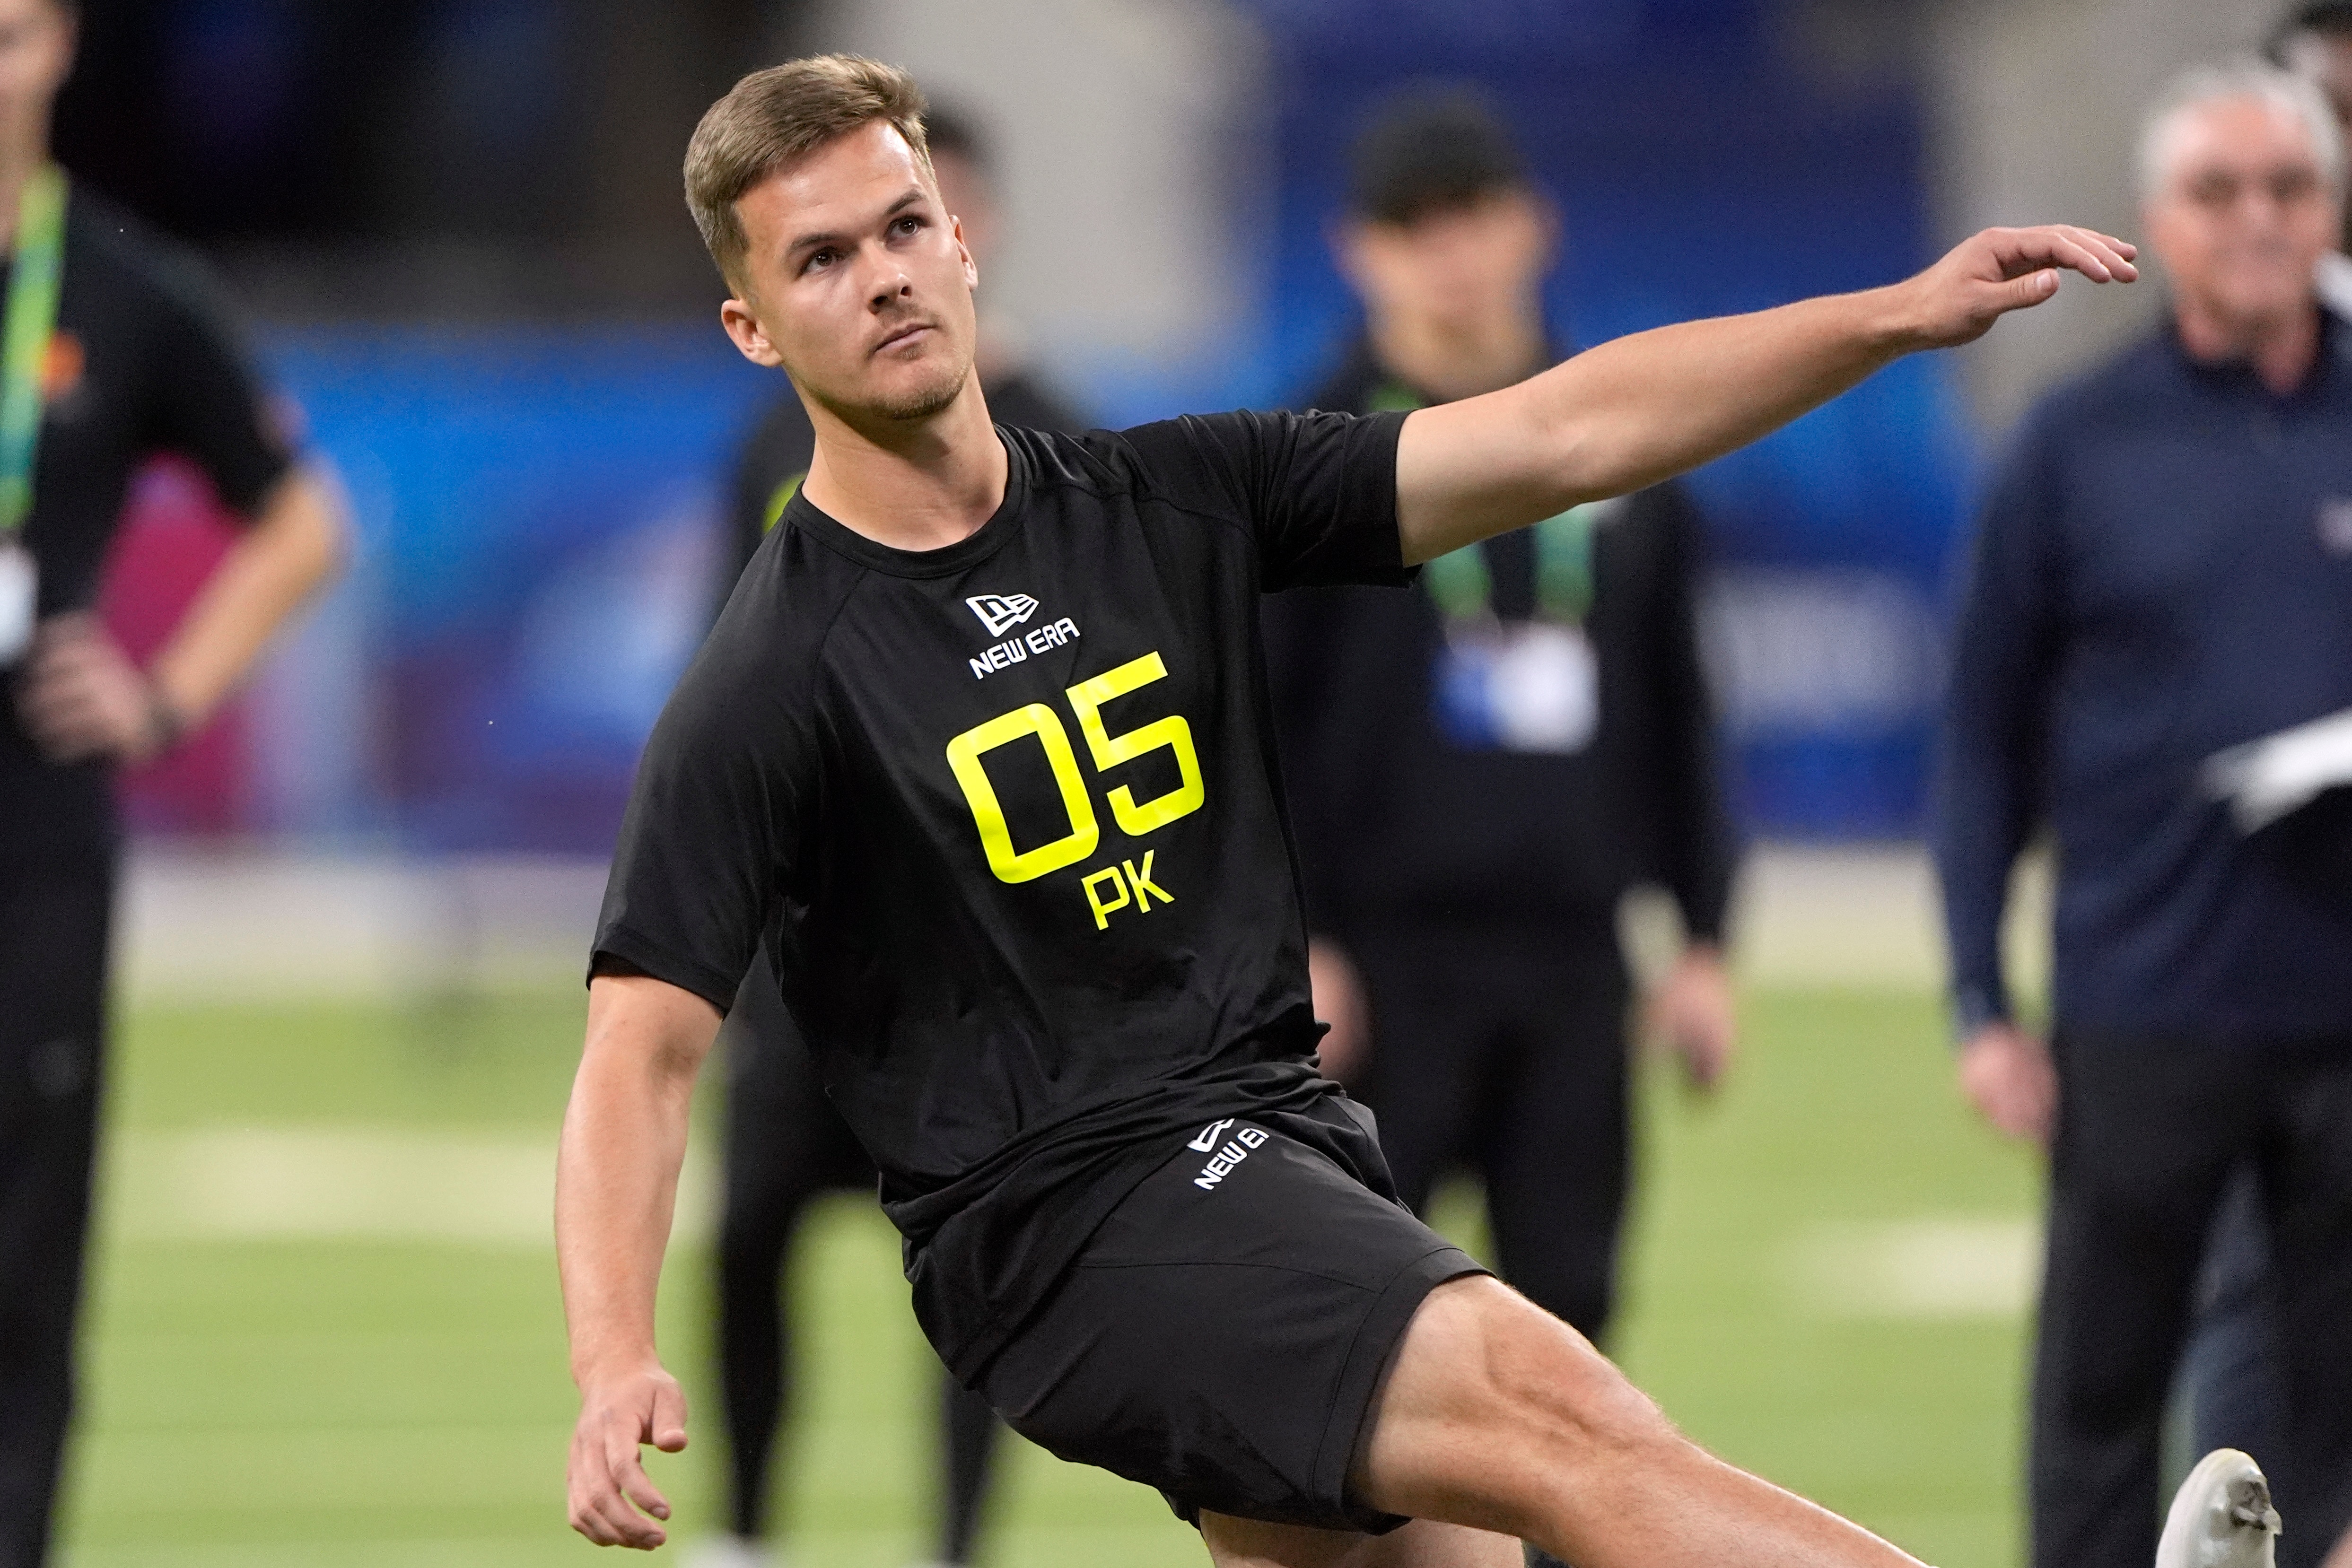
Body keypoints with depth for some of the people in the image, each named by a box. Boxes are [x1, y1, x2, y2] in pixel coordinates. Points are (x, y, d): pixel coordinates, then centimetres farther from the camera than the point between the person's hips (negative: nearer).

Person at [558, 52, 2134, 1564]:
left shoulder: (1168, 503, 9)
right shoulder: (774, 681, -7)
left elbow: (1562, 436, 7)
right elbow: (643, 1050, -12)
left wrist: (1907, 311, -1)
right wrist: (617, 1363, -29)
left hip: (1286, 1147, 7)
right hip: (1062, 1215, -7)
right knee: (1552, 1408, -24)